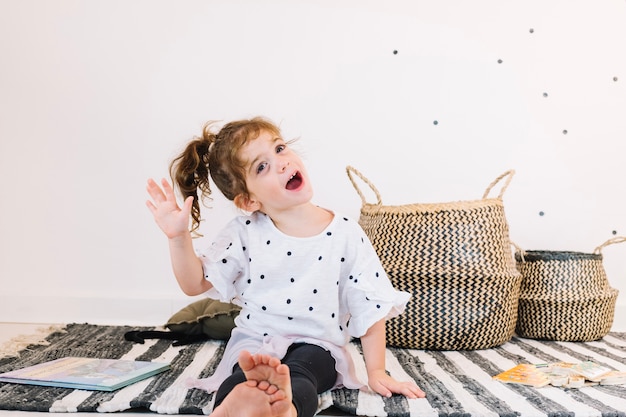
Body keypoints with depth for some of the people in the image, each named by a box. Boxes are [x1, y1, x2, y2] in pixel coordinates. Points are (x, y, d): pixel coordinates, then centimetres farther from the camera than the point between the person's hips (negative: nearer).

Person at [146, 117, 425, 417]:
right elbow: (195, 284, 1)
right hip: (254, 343, 1)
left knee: (298, 373, -35)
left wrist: (376, 372, 1)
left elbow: (370, 307, 0)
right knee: (244, 377, -33)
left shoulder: (346, 234, -5)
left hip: (317, 345, -1)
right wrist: (178, 236, -16)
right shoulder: (244, 233, -2)